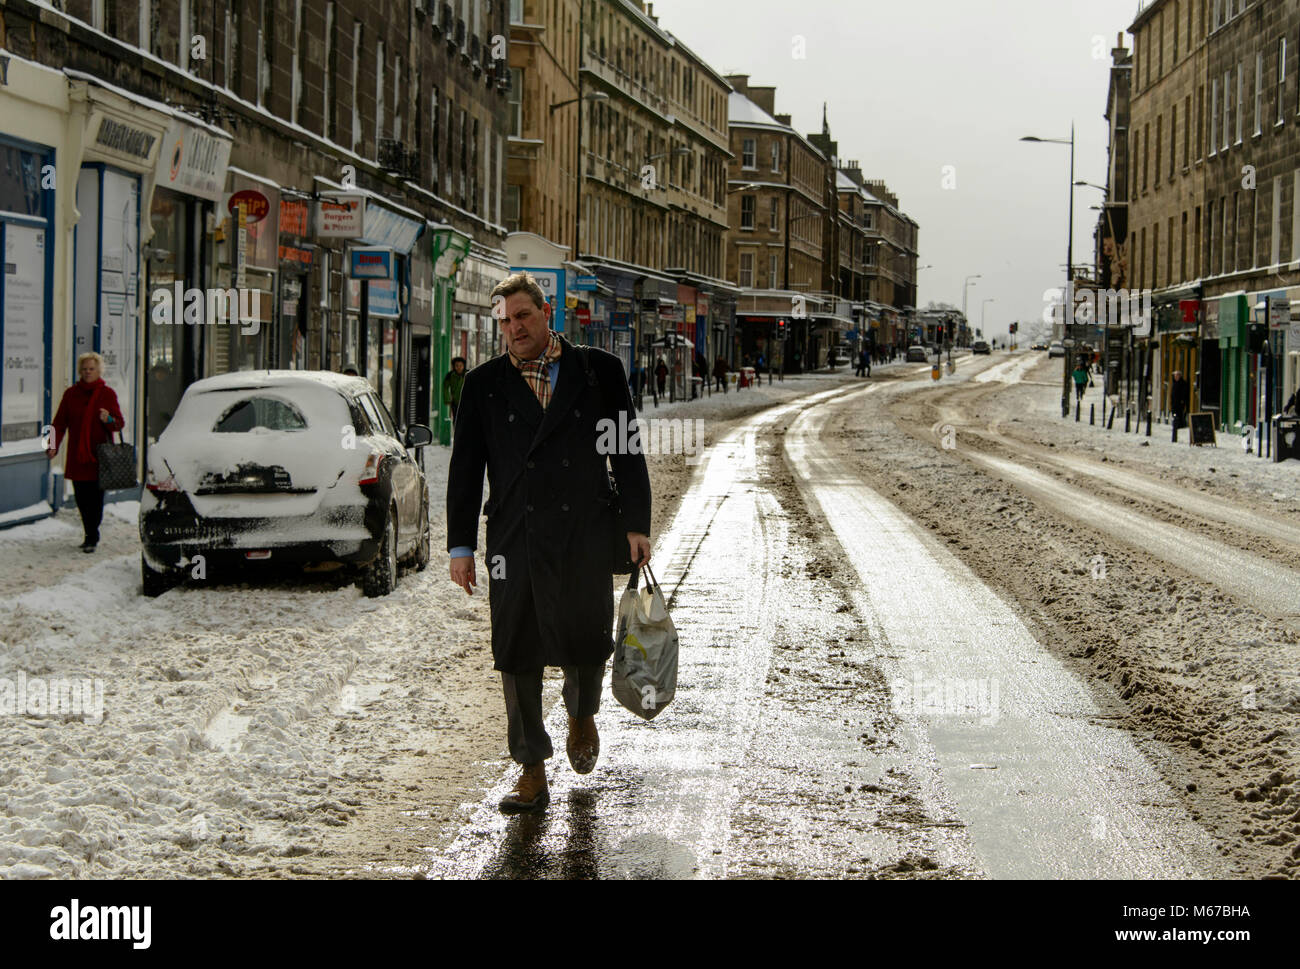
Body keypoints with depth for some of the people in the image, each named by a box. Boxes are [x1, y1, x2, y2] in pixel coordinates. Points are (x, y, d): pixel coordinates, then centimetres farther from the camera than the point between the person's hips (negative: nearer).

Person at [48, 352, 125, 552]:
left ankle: (92, 538, -1)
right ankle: (92, 535, 16)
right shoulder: (71, 394, 8)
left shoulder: (107, 394, 3)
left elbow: (120, 423, 2)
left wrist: (109, 419, -21)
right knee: (82, 498, 3)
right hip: (76, 456, 2)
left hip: (99, 455, -2)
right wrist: (53, 446, -8)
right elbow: (60, 422, 5)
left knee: (95, 497, -5)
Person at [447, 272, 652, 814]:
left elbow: (628, 453, 7)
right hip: (515, 540, 1)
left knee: (586, 642, 4)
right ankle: (532, 774, 9)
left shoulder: (600, 372, 5)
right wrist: (461, 545, 3)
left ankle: (582, 716, 38)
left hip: (584, 537, -1)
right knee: (517, 655, 0)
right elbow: (465, 469, 8)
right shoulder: (483, 385, 7)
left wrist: (636, 525, 2)